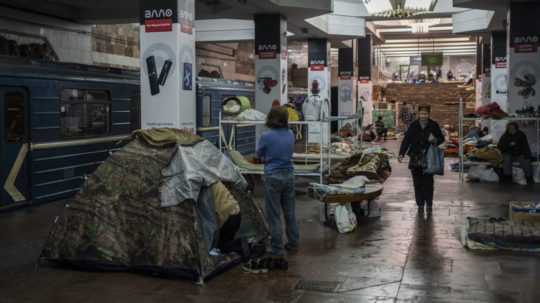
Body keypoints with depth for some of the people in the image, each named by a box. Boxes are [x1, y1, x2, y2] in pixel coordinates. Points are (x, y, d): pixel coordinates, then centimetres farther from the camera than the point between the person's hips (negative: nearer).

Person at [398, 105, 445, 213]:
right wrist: (401, 154, -10)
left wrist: (435, 140, -14)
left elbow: (442, 139, 9)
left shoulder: (434, 125, 1)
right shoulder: (413, 126, 3)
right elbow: (406, 140, 1)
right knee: (418, 183, 4)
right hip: (415, 159, 2)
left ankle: (429, 205, 7)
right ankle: (420, 204, 15)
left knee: (428, 183, -4)